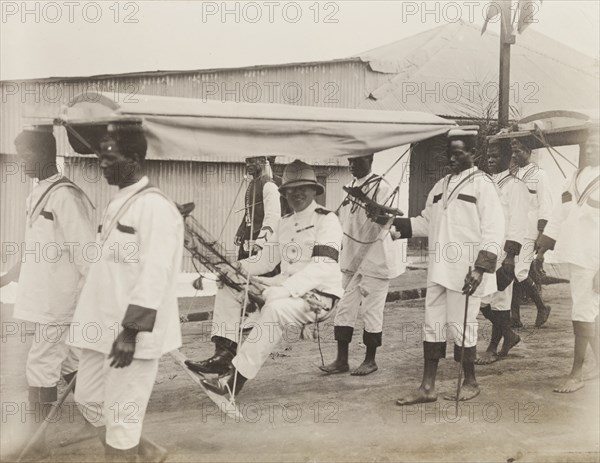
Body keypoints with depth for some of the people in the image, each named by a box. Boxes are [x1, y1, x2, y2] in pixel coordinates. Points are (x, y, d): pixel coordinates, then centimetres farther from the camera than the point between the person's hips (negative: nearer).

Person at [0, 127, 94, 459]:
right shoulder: (40, 194, 11)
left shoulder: (66, 197, -19)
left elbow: (86, 253, -20)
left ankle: (36, 442, 11)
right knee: (67, 362, 17)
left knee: (40, 365, -2)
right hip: (46, 297, 9)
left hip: (61, 300, -9)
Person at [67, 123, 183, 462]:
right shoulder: (119, 202, 12)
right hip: (104, 327, 10)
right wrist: (94, 320, 20)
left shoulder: (155, 207, -16)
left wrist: (130, 332, -24)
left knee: (121, 413, 1)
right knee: (90, 399, 19)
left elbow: (154, 277, -22)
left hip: (130, 333, -10)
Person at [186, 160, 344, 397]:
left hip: (318, 293, -8)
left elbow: (322, 268, -24)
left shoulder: (327, 220, -11)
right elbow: (266, 259, 16)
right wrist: (238, 267, -5)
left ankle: (237, 377, -29)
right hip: (285, 287, 8)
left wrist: (282, 290, -35)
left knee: (275, 308, -37)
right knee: (228, 287, 0)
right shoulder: (285, 223, 15)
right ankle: (225, 355, -7)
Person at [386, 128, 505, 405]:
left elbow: (493, 232, -11)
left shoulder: (482, 184, -5)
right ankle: (428, 387, 17)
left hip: (465, 271, -7)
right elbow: (426, 222, 17)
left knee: (460, 326, 1)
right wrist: (394, 224, 2)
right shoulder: (441, 186, 16)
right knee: (433, 325, 9)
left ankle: (470, 383, 21)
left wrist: (480, 268, -20)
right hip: (439, 269, 7)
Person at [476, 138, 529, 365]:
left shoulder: (515, 186, -6)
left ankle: (493, 348, 12)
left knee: (499, 299, -1)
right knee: (482, 299, 8)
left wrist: (510, 256, -19)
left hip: (502, 251, -7)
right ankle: (509, 335, 27)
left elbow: (517, 225, -12)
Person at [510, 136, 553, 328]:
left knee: (520, 272, -11)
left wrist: (541, 235, -12)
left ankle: (542, 307, 10)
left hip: (528, 233, -6)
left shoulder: (539, 175, -1)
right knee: (511, 273, 3)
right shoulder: (512, 174, 15)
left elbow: (545, 207, -5)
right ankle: (515, 317, 9)